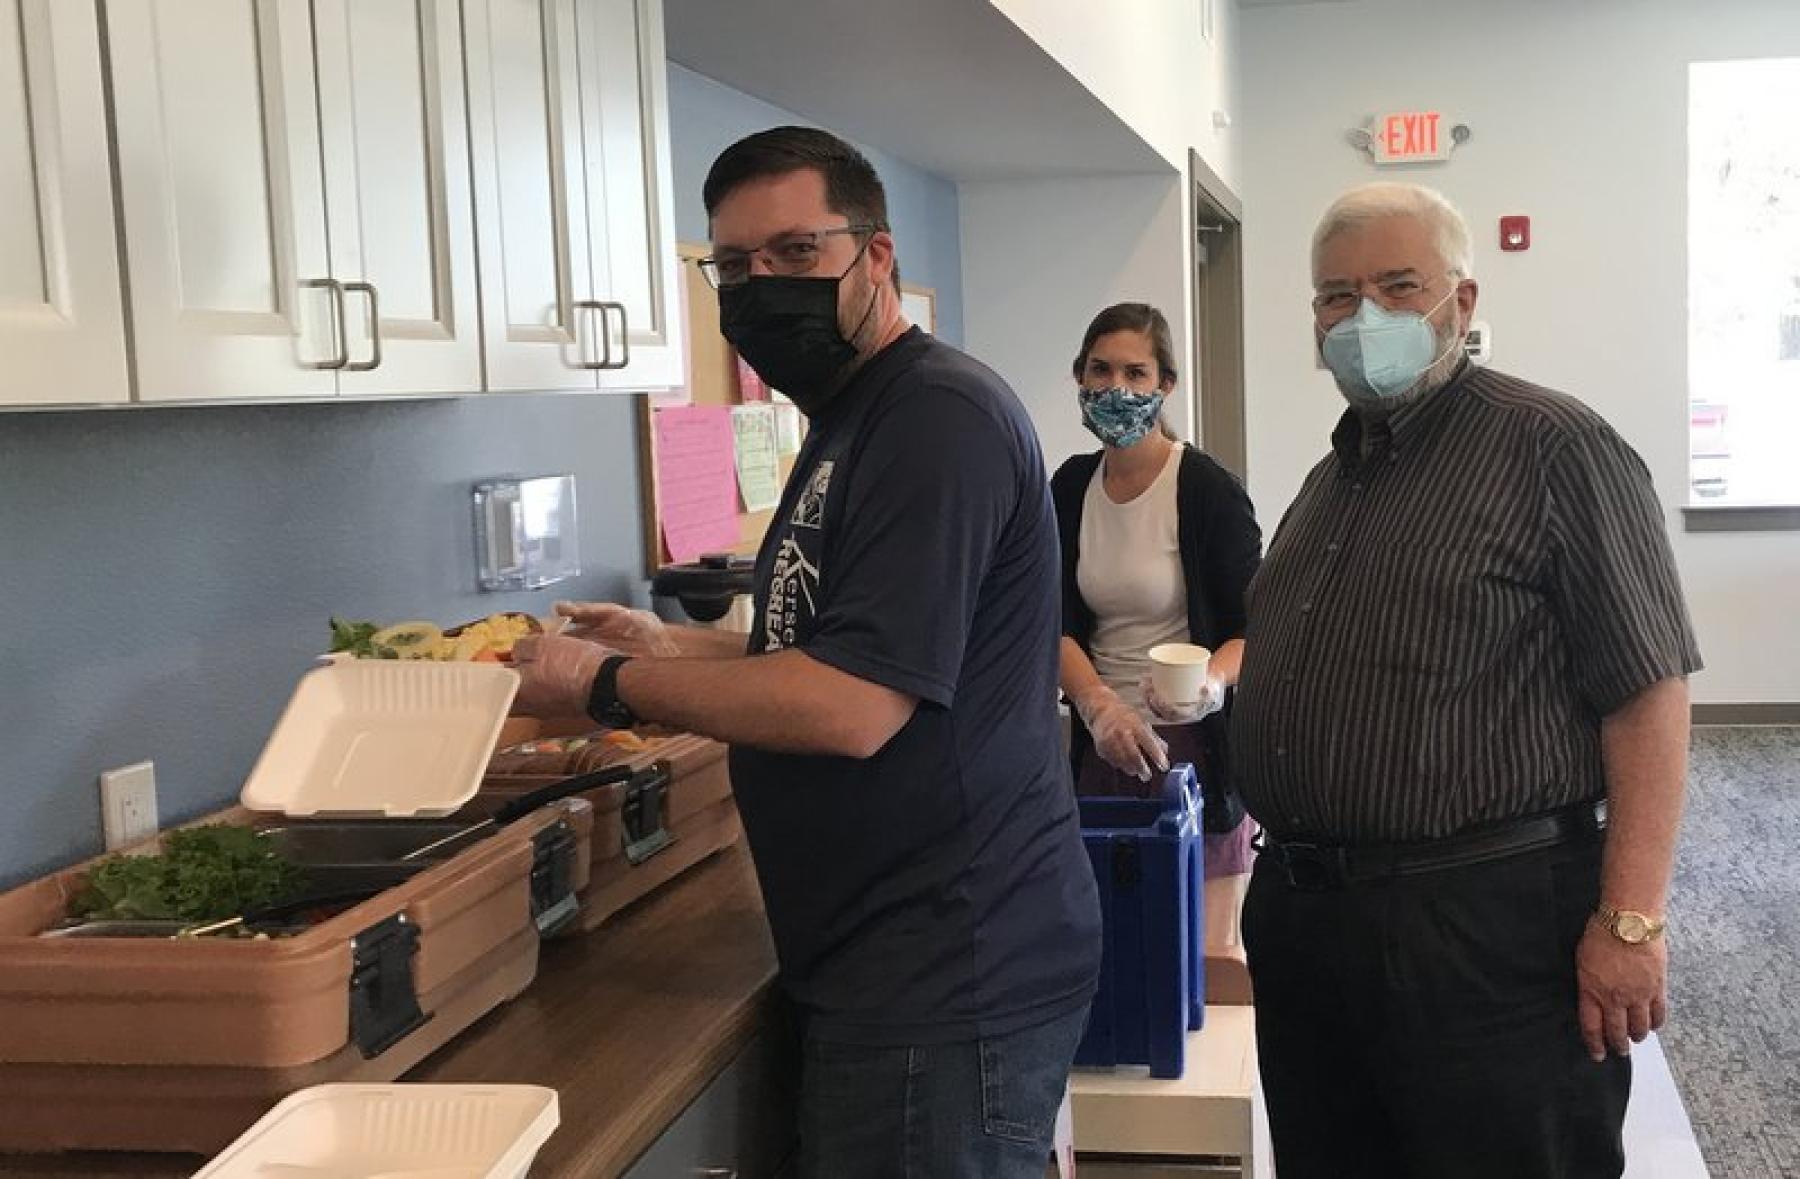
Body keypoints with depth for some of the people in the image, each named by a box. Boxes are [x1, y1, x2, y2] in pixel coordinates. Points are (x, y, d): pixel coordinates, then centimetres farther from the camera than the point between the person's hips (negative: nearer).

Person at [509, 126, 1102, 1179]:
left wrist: (609, 682, -14)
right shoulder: (855, 421, 15)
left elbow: (854, 707, -25)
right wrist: (677, 648, 14)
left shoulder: (940, 415, -18)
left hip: (948, 986, -10)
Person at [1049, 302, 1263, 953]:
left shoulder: (1208, 489, -10)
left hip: (1195, 741, -4)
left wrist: (1211, 679, -29)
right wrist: (1099, 704, -17)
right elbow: (1059, 624, 1)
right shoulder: (1071, 486, 5)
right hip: (1103, 740, 4)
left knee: (1206, 948, 0)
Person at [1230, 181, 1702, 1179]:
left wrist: (1630, 919, -19)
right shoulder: (1332, 477, 17)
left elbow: (1648, 693, -14)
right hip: (1300, 916, 8)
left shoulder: (1553, 446, -8)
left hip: (1487, 926, -8)